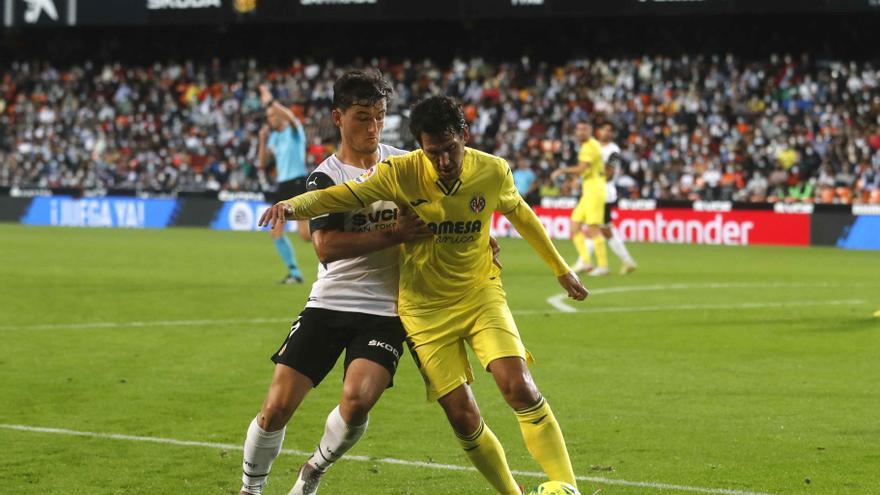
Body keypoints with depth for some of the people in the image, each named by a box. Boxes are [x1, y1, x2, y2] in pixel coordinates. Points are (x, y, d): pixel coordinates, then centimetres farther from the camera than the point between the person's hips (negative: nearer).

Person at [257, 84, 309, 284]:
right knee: (275, 232, 1)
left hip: (298, 183, -8)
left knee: (306, 234, -16)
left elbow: (290, 117, -30)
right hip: (282, 185, 8)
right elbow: (262, 164, 14)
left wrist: (270, 102, -30)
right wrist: (263, 140, 3)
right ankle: (294, 273, 8)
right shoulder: (273, 137, 15)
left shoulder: (293, 130, -5)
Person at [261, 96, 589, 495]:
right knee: (462, 417, -5)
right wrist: (293, 206, -39)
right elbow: (338, 196, -17)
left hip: (481, 293, 1)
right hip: (426, 308, -1)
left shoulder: (493, 172, -8)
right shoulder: (400, 173, -16)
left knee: (519, 388, -19)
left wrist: (560, 269, 22)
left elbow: (519, 214, 12)